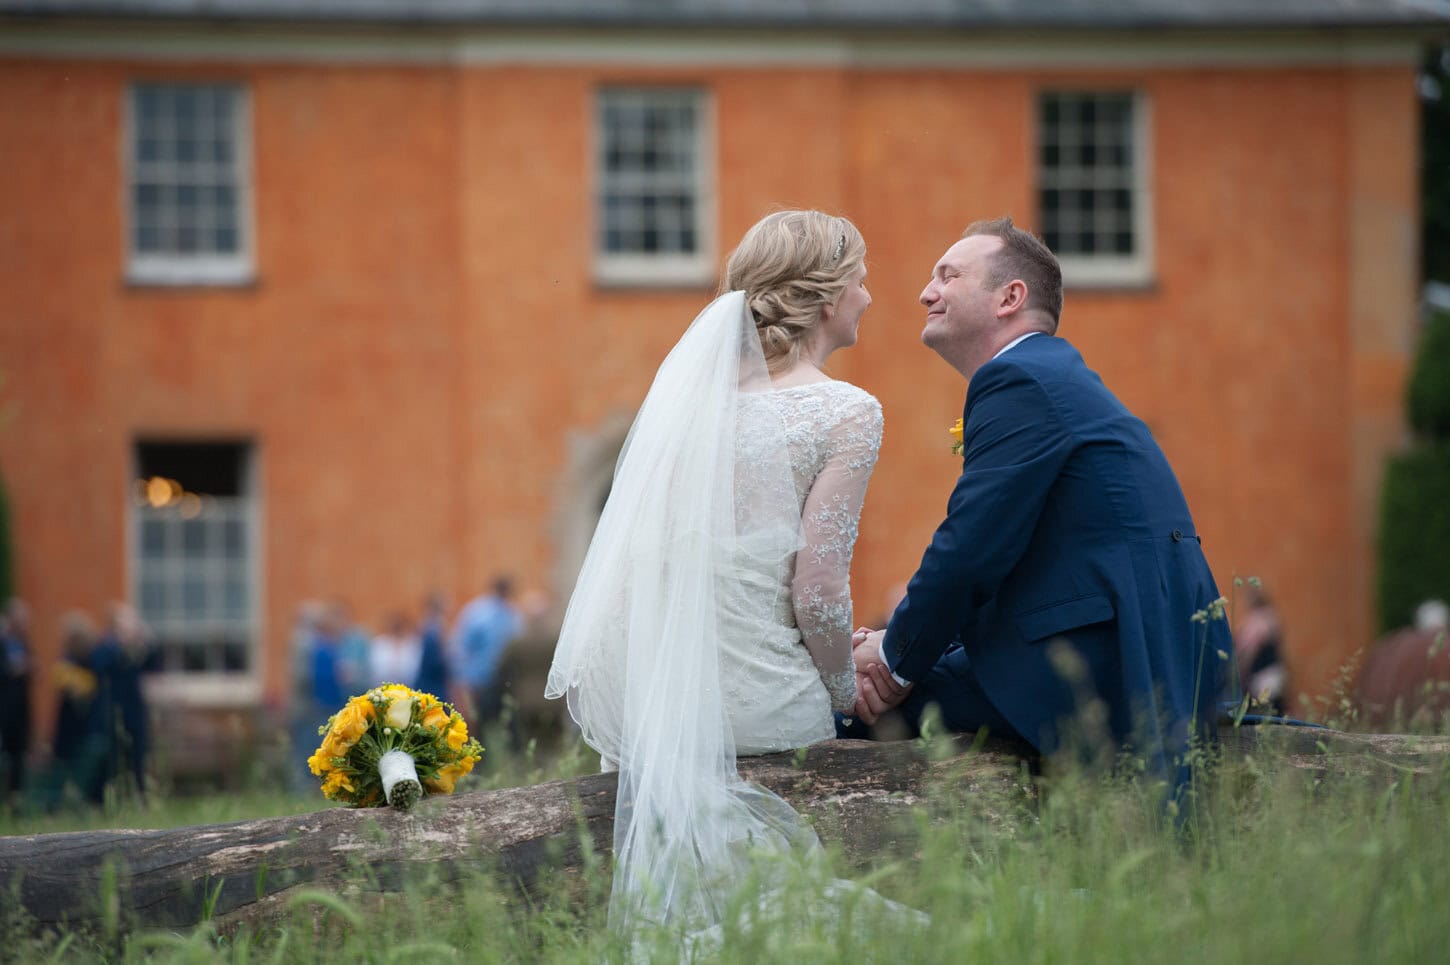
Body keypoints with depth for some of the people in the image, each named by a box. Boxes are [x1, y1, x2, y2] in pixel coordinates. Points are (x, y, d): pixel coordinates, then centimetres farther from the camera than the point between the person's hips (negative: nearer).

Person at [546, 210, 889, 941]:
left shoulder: (693, 388, 13)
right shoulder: (847, 414, -4)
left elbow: (641, 555, 14)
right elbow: (818, 598, -9)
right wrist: (844, 694, 8)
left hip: (633, 706, 6)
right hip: (754, 708, -6)